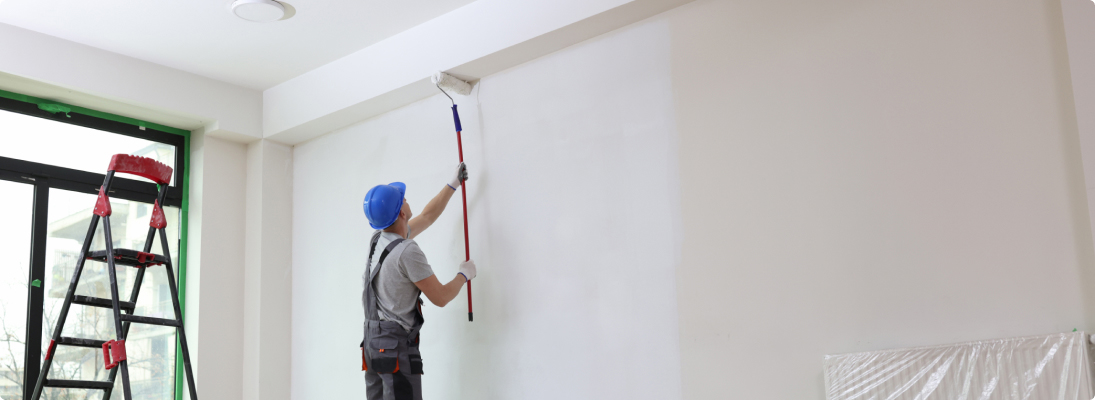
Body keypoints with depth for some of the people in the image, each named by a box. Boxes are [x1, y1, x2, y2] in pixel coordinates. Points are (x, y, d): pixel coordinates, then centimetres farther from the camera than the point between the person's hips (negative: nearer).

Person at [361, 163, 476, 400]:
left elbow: (427, 216, 26)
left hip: (372, 343, 9)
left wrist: (454, 184, 32)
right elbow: (440, 298, -11)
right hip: (397, 346, -9)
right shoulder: (408, 252, -17)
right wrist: (465, 275, 7)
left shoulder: (379, 240, 11)